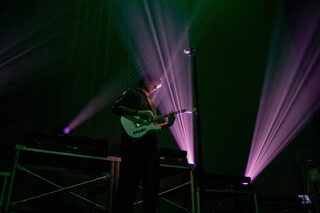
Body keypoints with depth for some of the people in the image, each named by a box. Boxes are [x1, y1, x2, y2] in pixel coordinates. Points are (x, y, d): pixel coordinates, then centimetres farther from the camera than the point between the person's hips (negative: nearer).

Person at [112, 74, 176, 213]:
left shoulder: (151, 102, 31)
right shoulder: (132, 93, 9)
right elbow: (116, 108, -7)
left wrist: (168, 123, 10)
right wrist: (138, 113, -17)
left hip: (151, 145, 8)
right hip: (134, 142, -8)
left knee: (152, 184, 5)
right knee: (130, 182, -10)